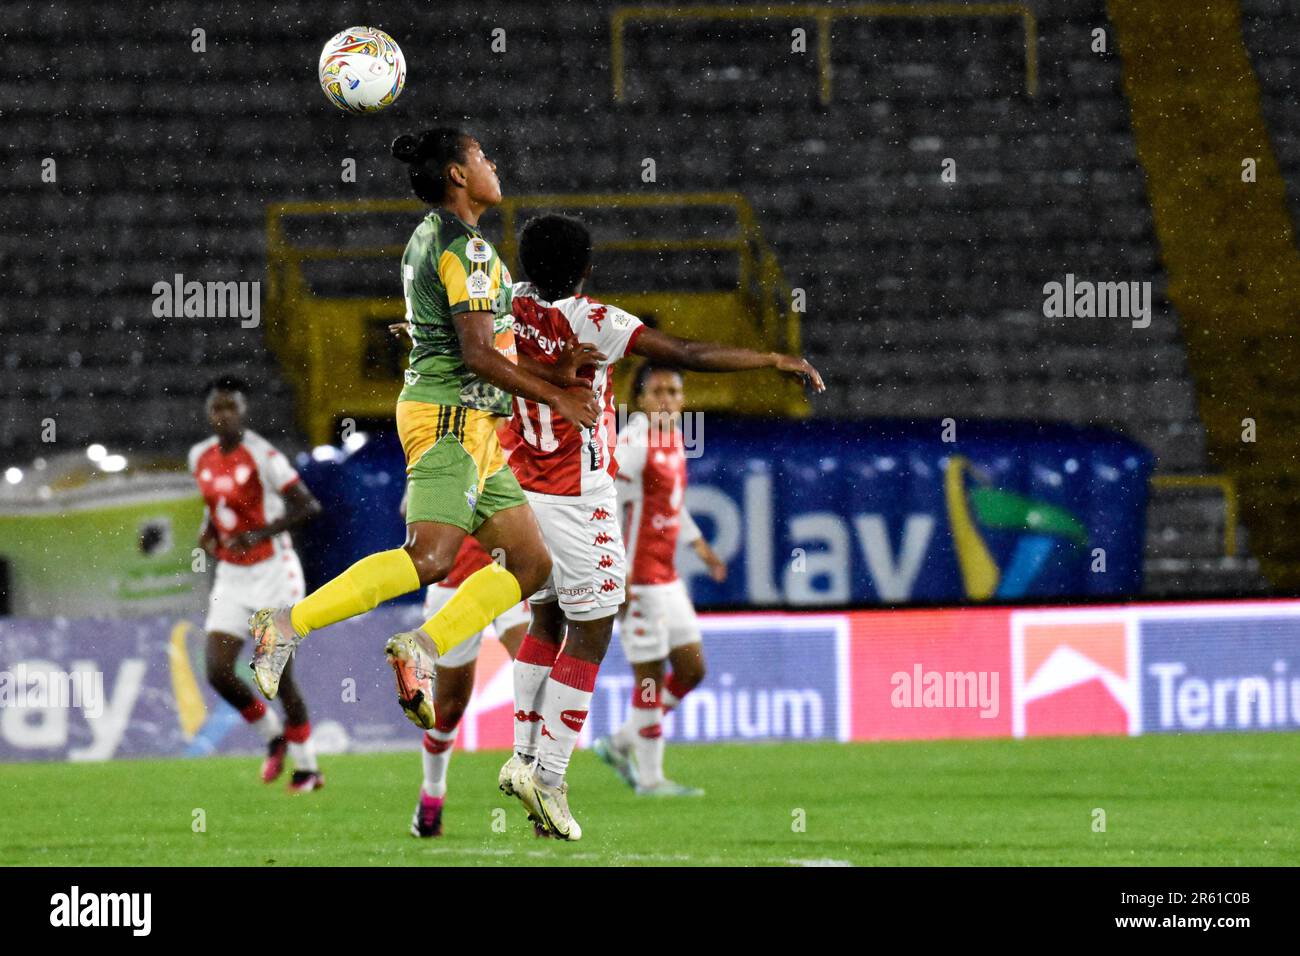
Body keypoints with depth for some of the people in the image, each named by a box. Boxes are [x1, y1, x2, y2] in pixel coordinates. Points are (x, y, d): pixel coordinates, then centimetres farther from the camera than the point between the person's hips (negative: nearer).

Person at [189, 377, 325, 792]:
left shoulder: (262, 456, -16)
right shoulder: (200, 457, 5)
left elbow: (308, 506, -17)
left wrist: (259, 534, -26)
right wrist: (208, 532, 2)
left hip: (273, 573, -6)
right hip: (231, 578, 6)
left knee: (279, 676, -4)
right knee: (218, 673, -6)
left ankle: (307, 767, 12)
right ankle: (273, 736, 19)